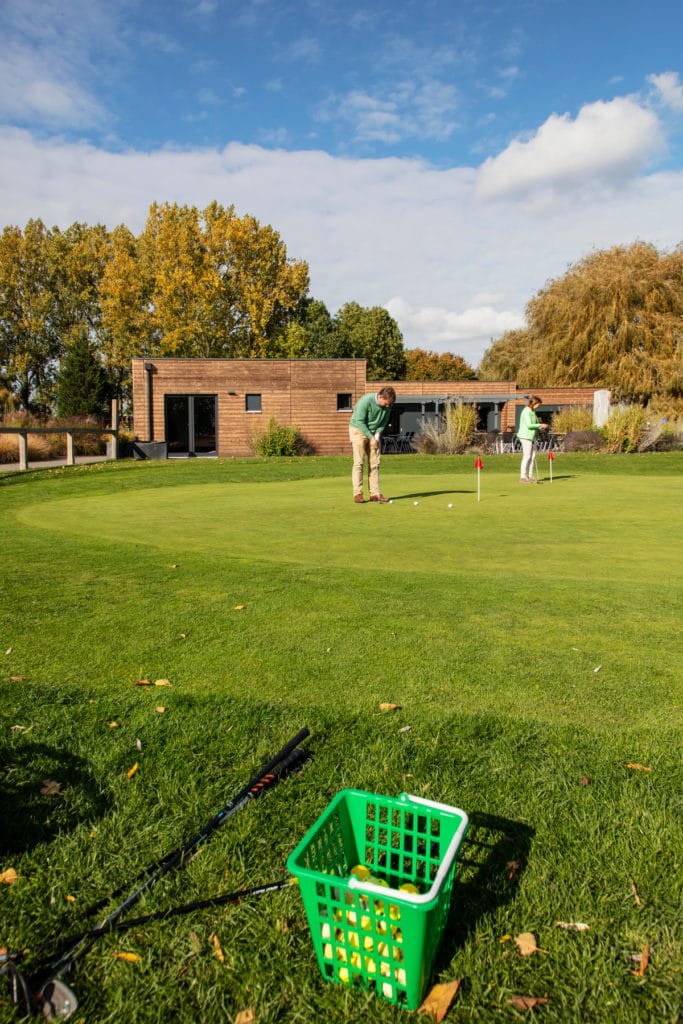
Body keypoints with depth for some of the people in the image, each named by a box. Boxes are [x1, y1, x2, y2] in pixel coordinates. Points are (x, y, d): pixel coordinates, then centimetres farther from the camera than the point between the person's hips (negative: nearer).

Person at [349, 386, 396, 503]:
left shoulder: (388, 405, -8)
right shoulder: (365, 401, -26)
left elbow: (384, 421, 5)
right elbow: (360, 422, -22)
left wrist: (378, 434, -9)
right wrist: (371, 438, -21)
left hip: (374, 433, 5)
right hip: (358, 430, -5)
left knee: (374, 463, 0)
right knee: (359, 462, -10)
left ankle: (375, 493, 1)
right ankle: (357, 494, -8)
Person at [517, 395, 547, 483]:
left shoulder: (532, 411, 15)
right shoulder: (526, 411, -14)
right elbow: (529, 425, -21)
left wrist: (540, 427, 4)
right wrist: (540, 425, -12)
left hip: (532, 436, 10)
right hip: (525, 436, -10)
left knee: (533, 456, 8)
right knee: (527, 456, -10)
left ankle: (530, 476, 13)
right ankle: (523, 477, -6)